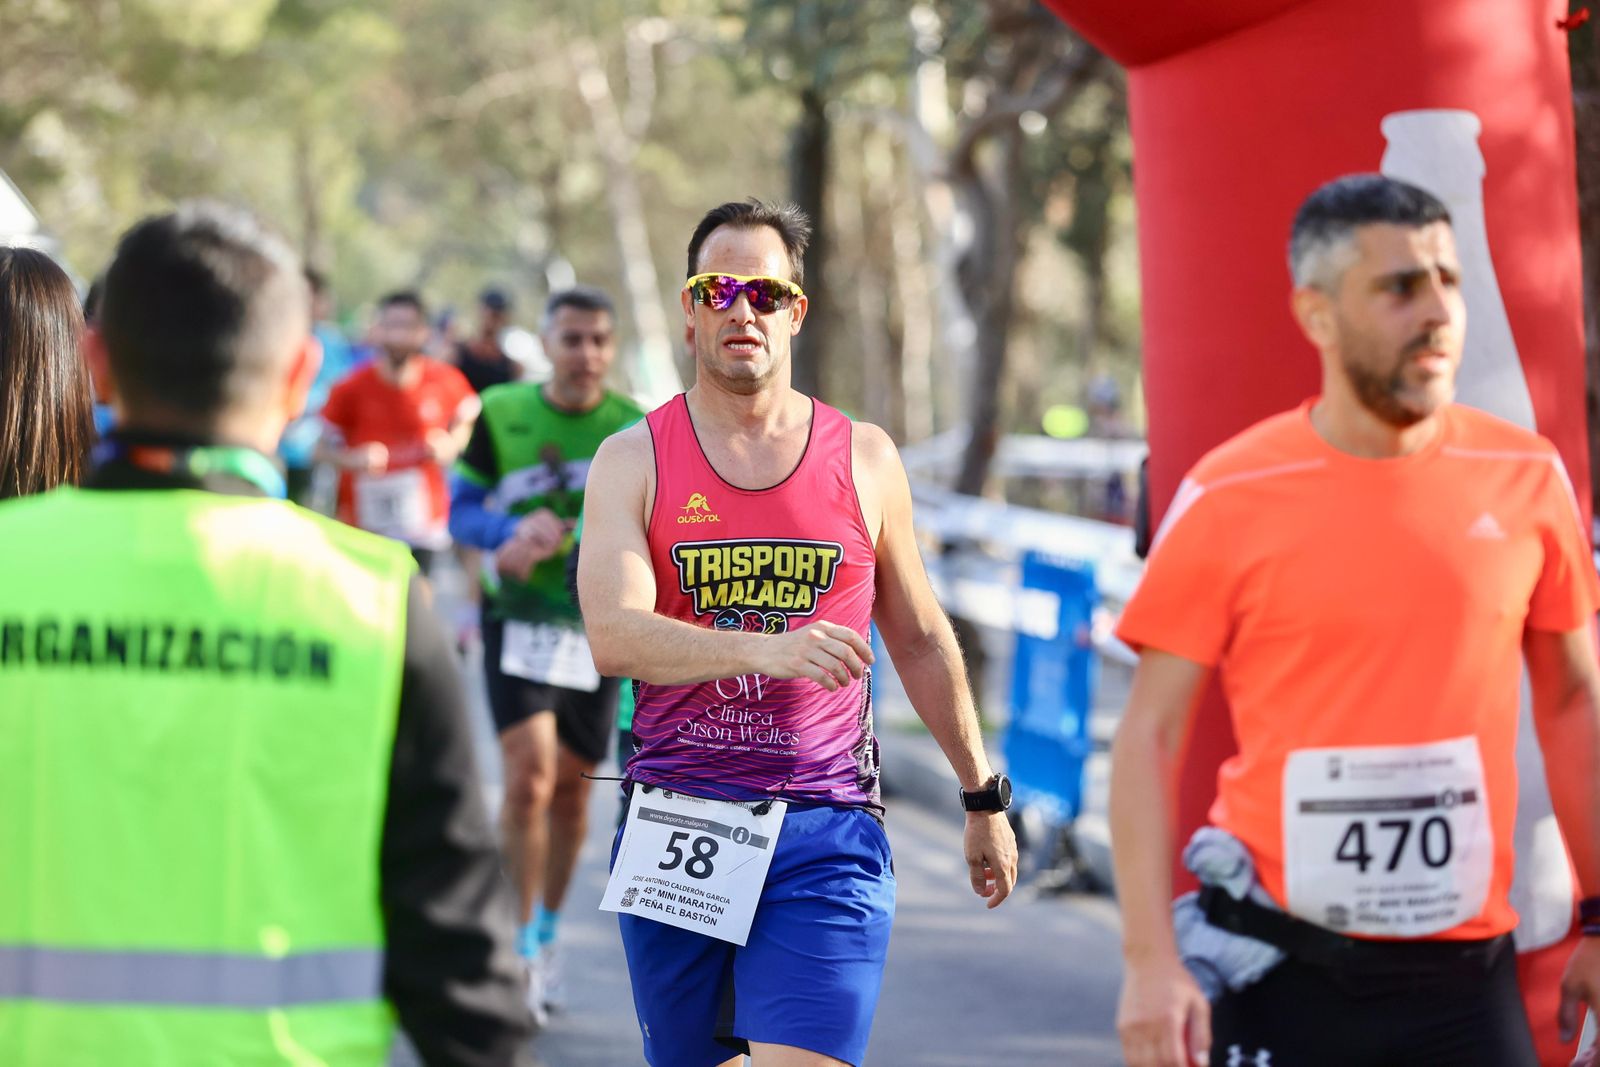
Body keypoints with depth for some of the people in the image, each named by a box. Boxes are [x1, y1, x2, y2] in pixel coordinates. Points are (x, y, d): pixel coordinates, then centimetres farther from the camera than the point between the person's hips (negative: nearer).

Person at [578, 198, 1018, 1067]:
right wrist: (768, 648, -29)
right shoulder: (633, 461, 2)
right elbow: (612, 633, -14)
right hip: (675, 829, 1)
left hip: (824, 830, -1)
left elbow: (920, 640, 18)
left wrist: (983, 797, 21)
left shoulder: (864, 459, 7)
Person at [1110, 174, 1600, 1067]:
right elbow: (1150, 737, -3)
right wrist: (1150, 960, -11)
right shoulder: (1230, 498, -5)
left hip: (1465, 969, 2)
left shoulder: (1526, 479, 2)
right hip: (1278, 971, -2)